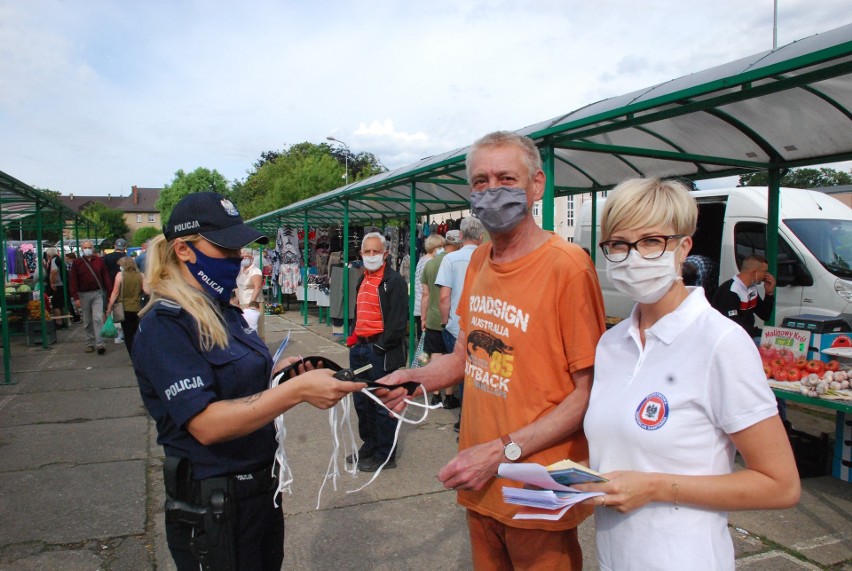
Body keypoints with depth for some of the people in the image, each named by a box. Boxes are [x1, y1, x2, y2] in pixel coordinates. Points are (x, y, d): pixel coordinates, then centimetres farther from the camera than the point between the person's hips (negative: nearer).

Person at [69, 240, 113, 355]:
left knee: (98, 318, -10)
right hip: (84, 294, 1)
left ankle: (100, 344, -12)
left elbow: (106, 277, 4)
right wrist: (76, 297, -8)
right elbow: (73, 281, -1)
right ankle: (90, 344, 19)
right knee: (87, 322, 9)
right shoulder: (77, 263, 2)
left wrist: (111, 292, -1)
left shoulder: (99, 261, 5)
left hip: (97, 293, -1)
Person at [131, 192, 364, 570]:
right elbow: (205, 424, -27)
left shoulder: (224, 311, 6)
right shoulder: (165, 323, -19)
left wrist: (277, 372, -4)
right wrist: (296, 391, -32)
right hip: (212, 507, -8)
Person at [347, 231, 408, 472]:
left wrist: (381, 346, -17)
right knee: (361, 401, 17)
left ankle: (384, 455, 13)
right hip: (360, 348, 9)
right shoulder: (363, 280, 16)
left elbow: (398, 319, -16)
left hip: (381, 352, -9)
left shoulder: (394, 281, -10)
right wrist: (354, 338, 13)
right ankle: (369, 445, 34)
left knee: (383, 404, 1)